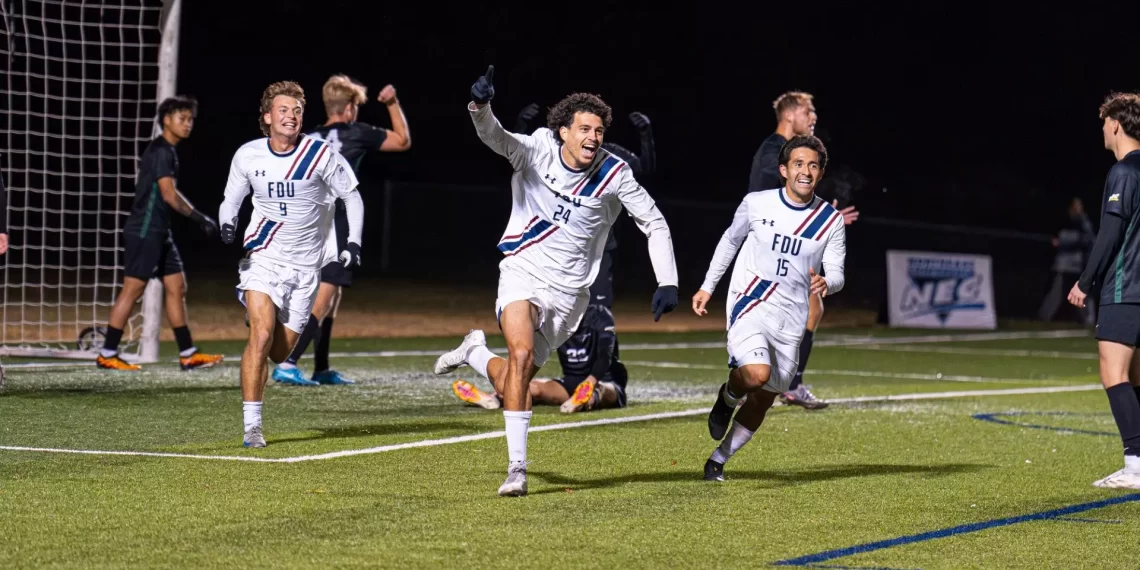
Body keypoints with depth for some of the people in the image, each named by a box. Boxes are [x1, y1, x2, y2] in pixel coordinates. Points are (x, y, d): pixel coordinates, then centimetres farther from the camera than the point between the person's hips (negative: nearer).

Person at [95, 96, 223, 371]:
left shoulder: (163, 150, 15)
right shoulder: (162, 151, -14)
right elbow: (169, 194, -22)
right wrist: (201, 219, -20)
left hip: (158, 232, 10)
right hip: (145, 231, -10)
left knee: (177, 287, 7)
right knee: (132, 289, -7)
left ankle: (188, 354, 8)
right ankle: (107, 354, -3)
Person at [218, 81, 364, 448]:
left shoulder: (320, 155, -8)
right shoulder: (248, 156, -2)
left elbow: (351, 197, 4)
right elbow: (231, 200, 11)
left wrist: (354, 243, -7)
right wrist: (226, 226, -10)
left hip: (304, 265, 1)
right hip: (262, 258, -1)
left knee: (280, 352, 4)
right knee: (262, 335, -21)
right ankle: (251, 427, -16)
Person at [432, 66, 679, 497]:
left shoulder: (613, 174, -8)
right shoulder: (537, 150, -10)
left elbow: (654, 224, 0)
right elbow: (496, 137, -29)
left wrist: (667, 283, -8)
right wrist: (480, 108, -51)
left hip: (568, 291, 2)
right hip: (523, 272, -2)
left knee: (516, 380, 1)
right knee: (522, 354, -26)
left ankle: (475, 352, 36)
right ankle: (517, 468, -19)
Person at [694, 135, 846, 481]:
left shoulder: (831, 220, 1)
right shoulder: (756, 204, -2)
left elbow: (836, 274, 3)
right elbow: (730, 240, 16)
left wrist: (826, 283, -22)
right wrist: (707, 287, 18)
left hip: (790, 318, 3)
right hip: (750, 305, -3)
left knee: (765, 397, 8)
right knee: (757, 373, -28)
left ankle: (719, 459, 27)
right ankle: (728, 397, 8)